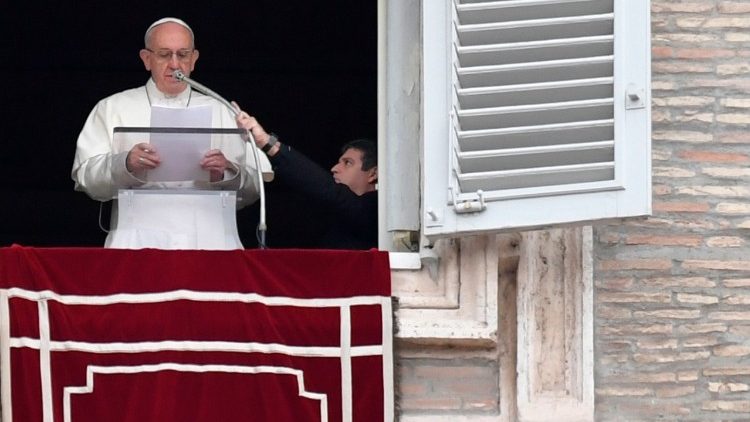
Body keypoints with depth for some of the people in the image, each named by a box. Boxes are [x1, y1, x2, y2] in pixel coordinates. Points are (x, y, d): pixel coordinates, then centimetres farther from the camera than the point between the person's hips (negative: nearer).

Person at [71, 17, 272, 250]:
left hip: (206, 239, 2)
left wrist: (225, 173, -10)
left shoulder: (220, 113, 19)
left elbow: (252, 190, 11)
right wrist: (125, 164, -17)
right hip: (140, 239, -2)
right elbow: (86, 177, 1)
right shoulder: (112, 108, 15)